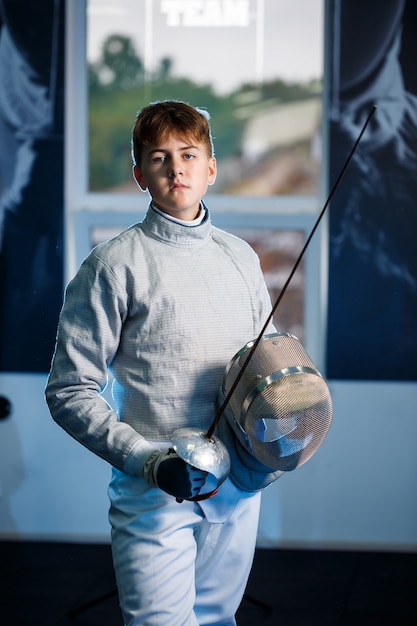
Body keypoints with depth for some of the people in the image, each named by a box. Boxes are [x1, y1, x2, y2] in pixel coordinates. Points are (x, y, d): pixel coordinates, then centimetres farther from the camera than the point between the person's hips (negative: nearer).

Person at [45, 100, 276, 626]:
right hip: (153, 491, -5)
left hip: (236, 484, 5)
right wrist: (147, 460, -18)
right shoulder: (114, 265, -8)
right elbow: (68, 393, -8)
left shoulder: (241, 257, 8)